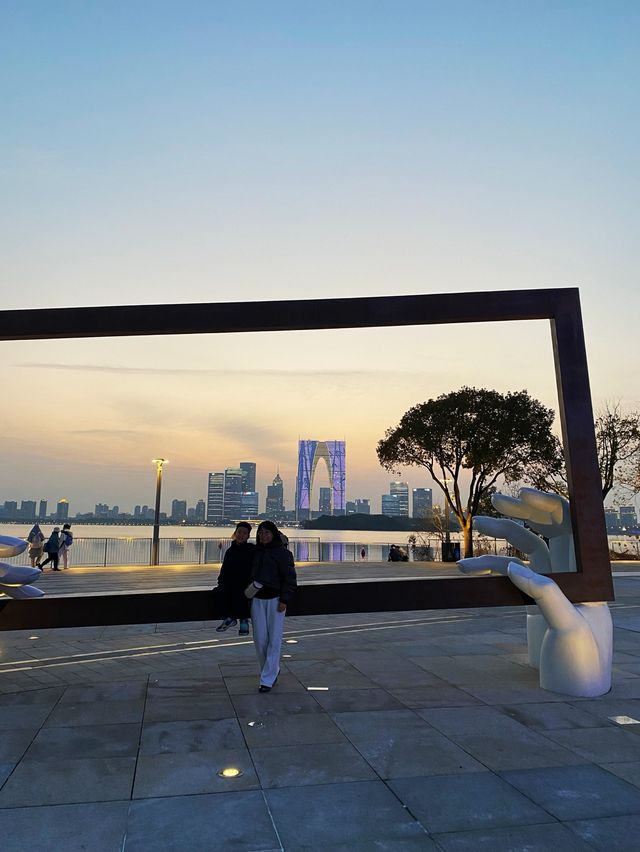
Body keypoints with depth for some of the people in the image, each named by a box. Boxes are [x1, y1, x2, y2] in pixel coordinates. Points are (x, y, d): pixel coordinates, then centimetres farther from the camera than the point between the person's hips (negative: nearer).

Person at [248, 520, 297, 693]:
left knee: (274, 640, -2)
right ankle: (273, 671, 26)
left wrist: (284, 600, -14)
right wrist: (247, 592, 8)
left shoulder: (282, 552, -7)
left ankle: (268, 679, 5)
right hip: (257, 600, 5)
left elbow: (290, 578, -8)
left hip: (275, 600, -5)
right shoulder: (256, 552, 10)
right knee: (260, 639, 7)